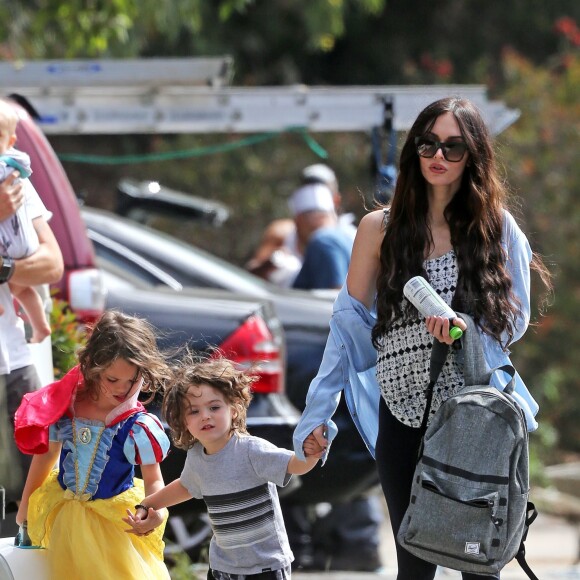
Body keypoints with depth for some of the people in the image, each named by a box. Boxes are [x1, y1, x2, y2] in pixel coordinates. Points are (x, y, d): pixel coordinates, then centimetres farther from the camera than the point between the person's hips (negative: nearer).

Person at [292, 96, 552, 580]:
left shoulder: (497, 227, 3)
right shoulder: (380, 228, 4)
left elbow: (516, 318, 3)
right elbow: (351, 323, 6)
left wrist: (467, 326, -19)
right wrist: (318, 413, -1)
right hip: (404, 416, 1)